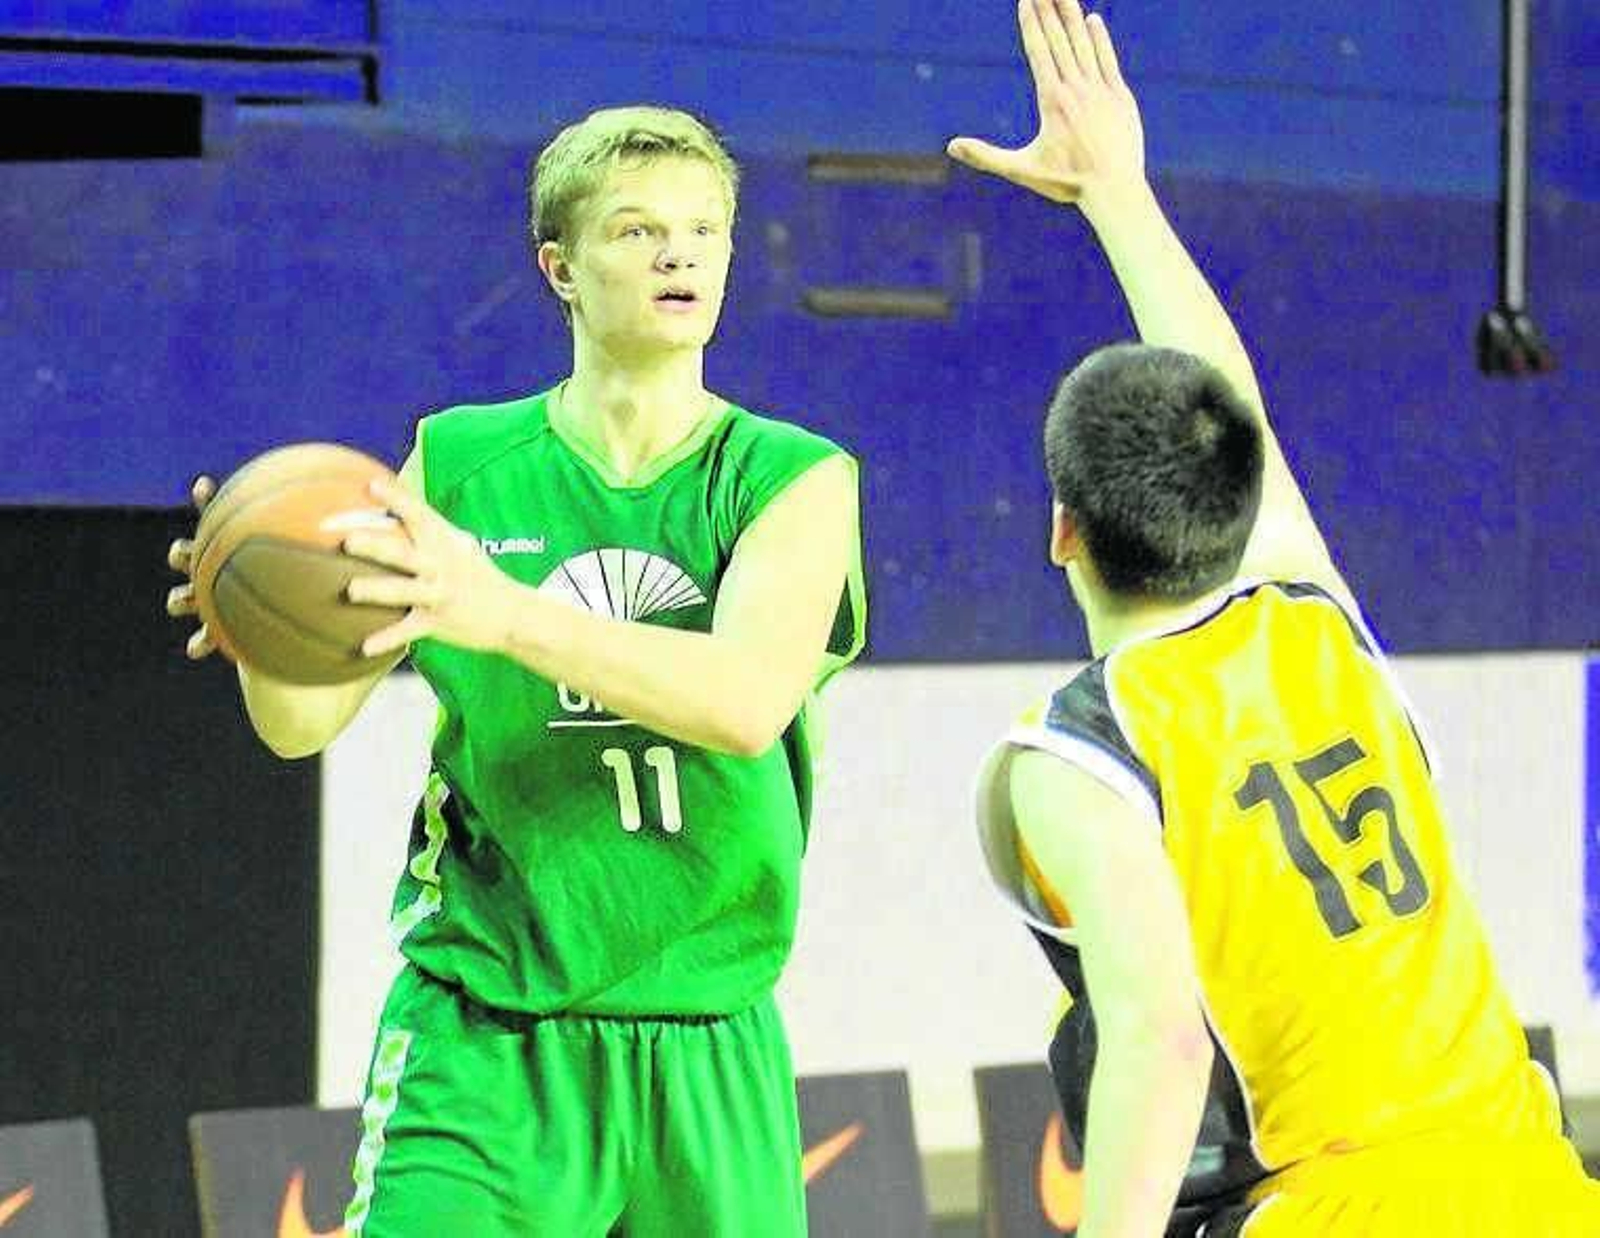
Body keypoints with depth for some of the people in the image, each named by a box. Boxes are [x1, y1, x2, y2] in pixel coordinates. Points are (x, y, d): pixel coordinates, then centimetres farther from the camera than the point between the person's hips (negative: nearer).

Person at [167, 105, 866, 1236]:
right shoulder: (458, 465, 4)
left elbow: (749, 700, -20)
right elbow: (305, 721, 1)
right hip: (479, 1045, -1)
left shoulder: (795, 478, -1)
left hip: (709, 1047, 1)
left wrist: (503, 613, -35)